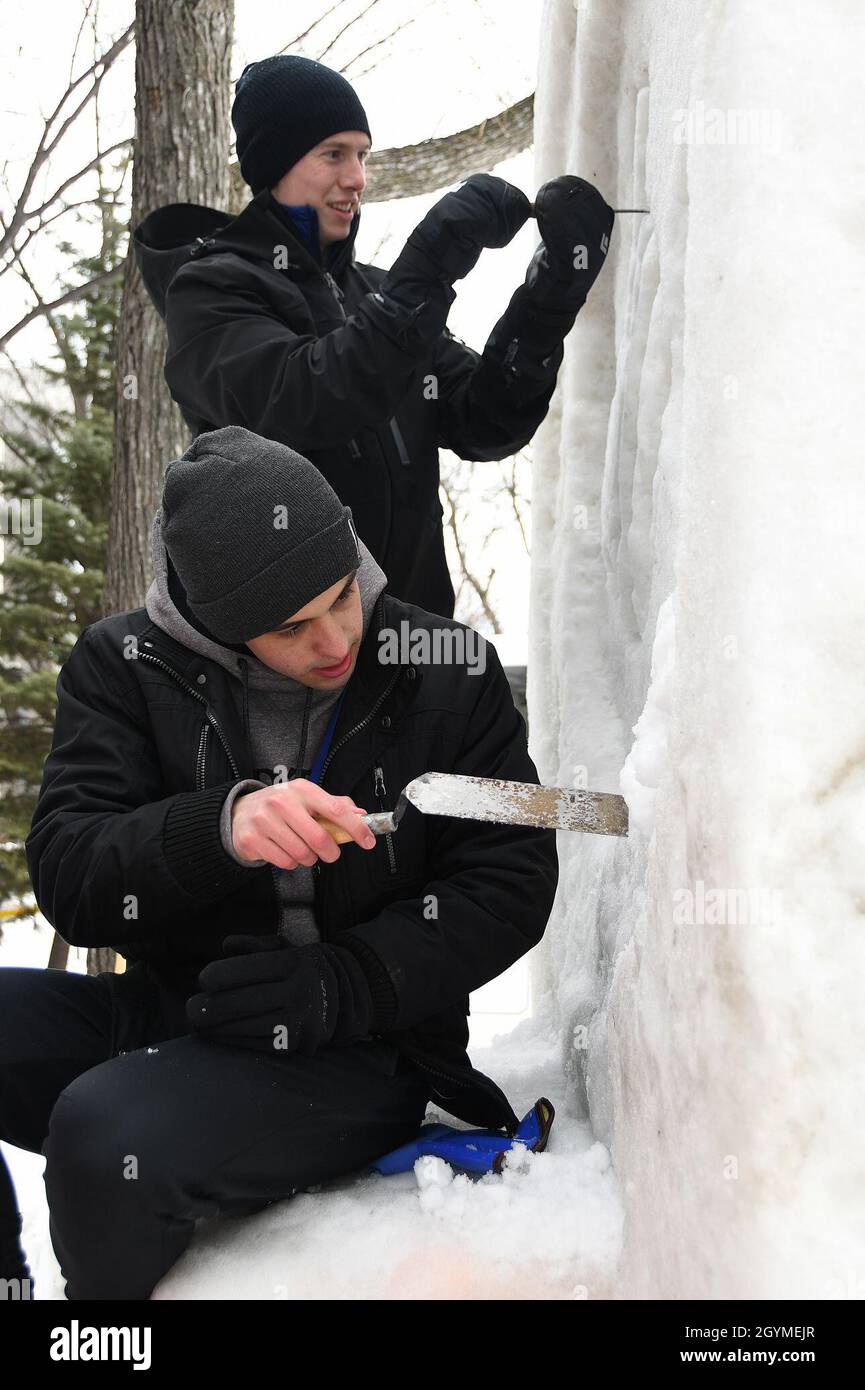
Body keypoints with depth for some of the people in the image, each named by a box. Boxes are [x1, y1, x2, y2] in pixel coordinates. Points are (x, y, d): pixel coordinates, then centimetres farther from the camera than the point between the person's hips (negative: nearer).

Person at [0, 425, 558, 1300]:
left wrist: (343, 985, -17)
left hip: (364, 1050, -3)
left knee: (105, 1134, -31)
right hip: (167, 1014, 3)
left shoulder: (450, 675, -3)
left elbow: (511, 883, -3)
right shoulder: (123, 666, 0)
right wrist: (220, 826, -29)